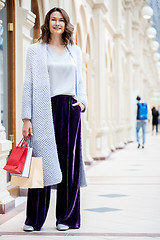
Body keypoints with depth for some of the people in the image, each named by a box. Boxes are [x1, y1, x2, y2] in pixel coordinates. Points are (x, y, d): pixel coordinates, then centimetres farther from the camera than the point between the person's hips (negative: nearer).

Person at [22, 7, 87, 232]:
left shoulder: (75, 51, 15)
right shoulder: (35, 50, 6)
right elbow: (29, 85, 2)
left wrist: (82, 101, 1)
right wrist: (26, 118, -5)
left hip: (70, 110, 3)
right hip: (45, 110, -2)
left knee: (69, 163, 3)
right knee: (42, 162, -4)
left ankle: (67, 217, 13)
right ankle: (34, 219, 6)